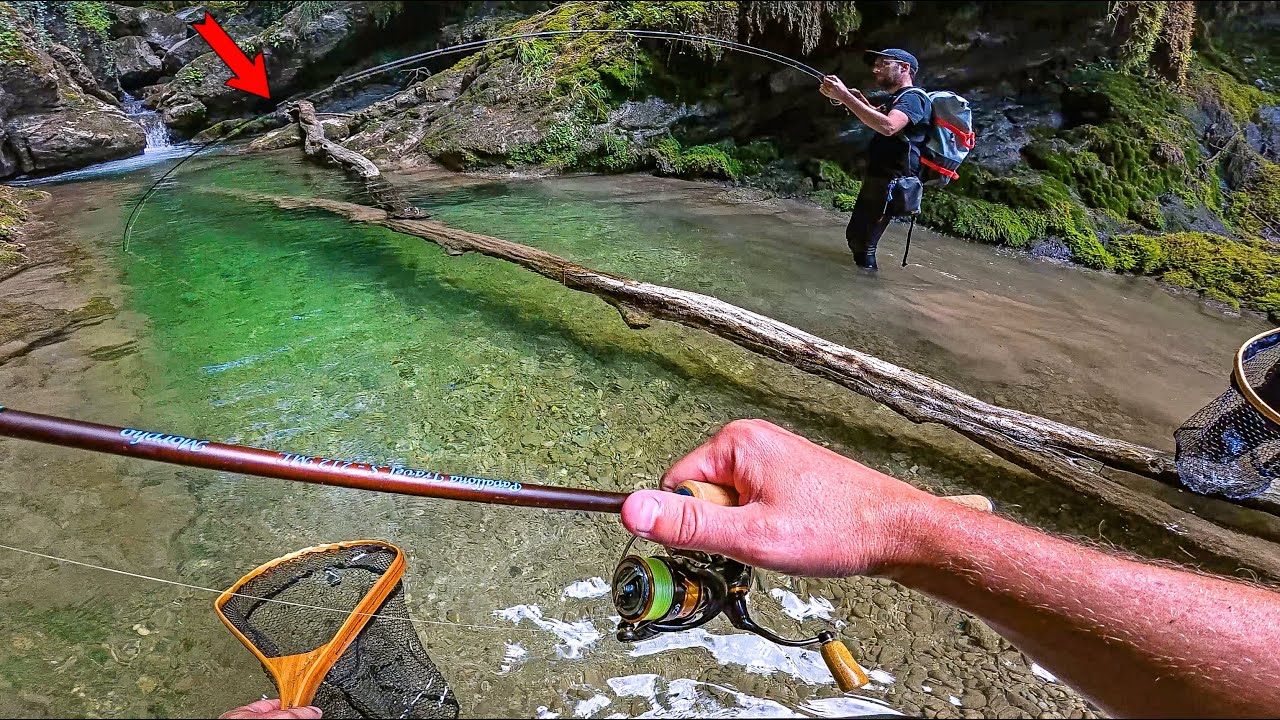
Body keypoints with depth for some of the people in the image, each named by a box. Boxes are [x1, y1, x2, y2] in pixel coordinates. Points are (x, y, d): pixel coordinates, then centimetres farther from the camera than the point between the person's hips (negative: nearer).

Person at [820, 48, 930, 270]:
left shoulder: (912, 98, -11)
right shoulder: (897, 99, 22)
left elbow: (888, 126, -33)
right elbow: (880, 116, 44)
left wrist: (845, 97, -33)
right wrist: (860, 100, 22)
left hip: (888, 183, -11)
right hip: (878, 179, 11)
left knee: (860, 239, -16)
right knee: (857, 236, 14)